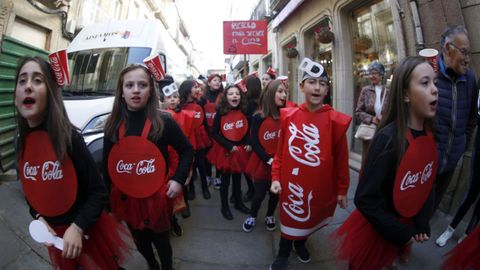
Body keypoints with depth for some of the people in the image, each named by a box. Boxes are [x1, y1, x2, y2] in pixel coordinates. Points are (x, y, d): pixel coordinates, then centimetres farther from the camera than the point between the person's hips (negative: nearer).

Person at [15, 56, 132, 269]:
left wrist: (77, 227, -27)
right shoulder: (22, 142, -4)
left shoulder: (69, 137, -21)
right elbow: (31, 190, 9)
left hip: (87, 230, -5)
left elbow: (98, 191, -19)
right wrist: (38, 217, -6)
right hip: (54, 232, 6)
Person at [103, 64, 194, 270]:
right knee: (140, 241, 25)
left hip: (156, 197, -3)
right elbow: (107, 163, 6)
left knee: (160, 241, 16)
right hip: (125, 198, 4)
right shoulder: (112, 125, -2)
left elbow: (187, 150, -3)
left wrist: (178, 179, -14)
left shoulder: (163, 121, -13)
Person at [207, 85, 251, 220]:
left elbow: (249, 130, 9)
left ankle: (238, 203, 39)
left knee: (237, 178, 19)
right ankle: (224, 207, 27)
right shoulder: (221, 113, -10)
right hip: (225, 151, -3)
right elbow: (214, 133, -10)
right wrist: (229, 146, -18)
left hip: (241, 150, 3)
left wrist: (249, 144, -8)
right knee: (225, 180, 10)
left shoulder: (244, 112, 0)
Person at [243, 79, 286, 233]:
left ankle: (270, 216, 42)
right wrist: (269, 160, -16)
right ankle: (252, 217, 35)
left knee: (275, 192, 16)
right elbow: (254, 143, -10)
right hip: (262, 162, -3)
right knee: (260, 194, 7)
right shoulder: (258, 117, -11)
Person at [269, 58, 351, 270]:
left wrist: (342, 190, 0)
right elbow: (280, 151, 0)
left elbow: (341, 159, -5)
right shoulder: (288, 116, -7)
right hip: (291, 183, 0)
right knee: (290, 218, 18)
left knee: (313, 217, 22)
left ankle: (301, 243, 54)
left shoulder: (336, 121, -11)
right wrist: (275, 177, -4)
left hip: (321, 186, 1)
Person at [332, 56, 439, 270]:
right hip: (375, 231, -6)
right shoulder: (388, 138, -28)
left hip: (406, 228, 6)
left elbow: (427, 185, 5)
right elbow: (365, 199, -26)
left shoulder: (428, 136, -6)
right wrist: (402, 234, -17)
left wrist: (422, 224, -3)